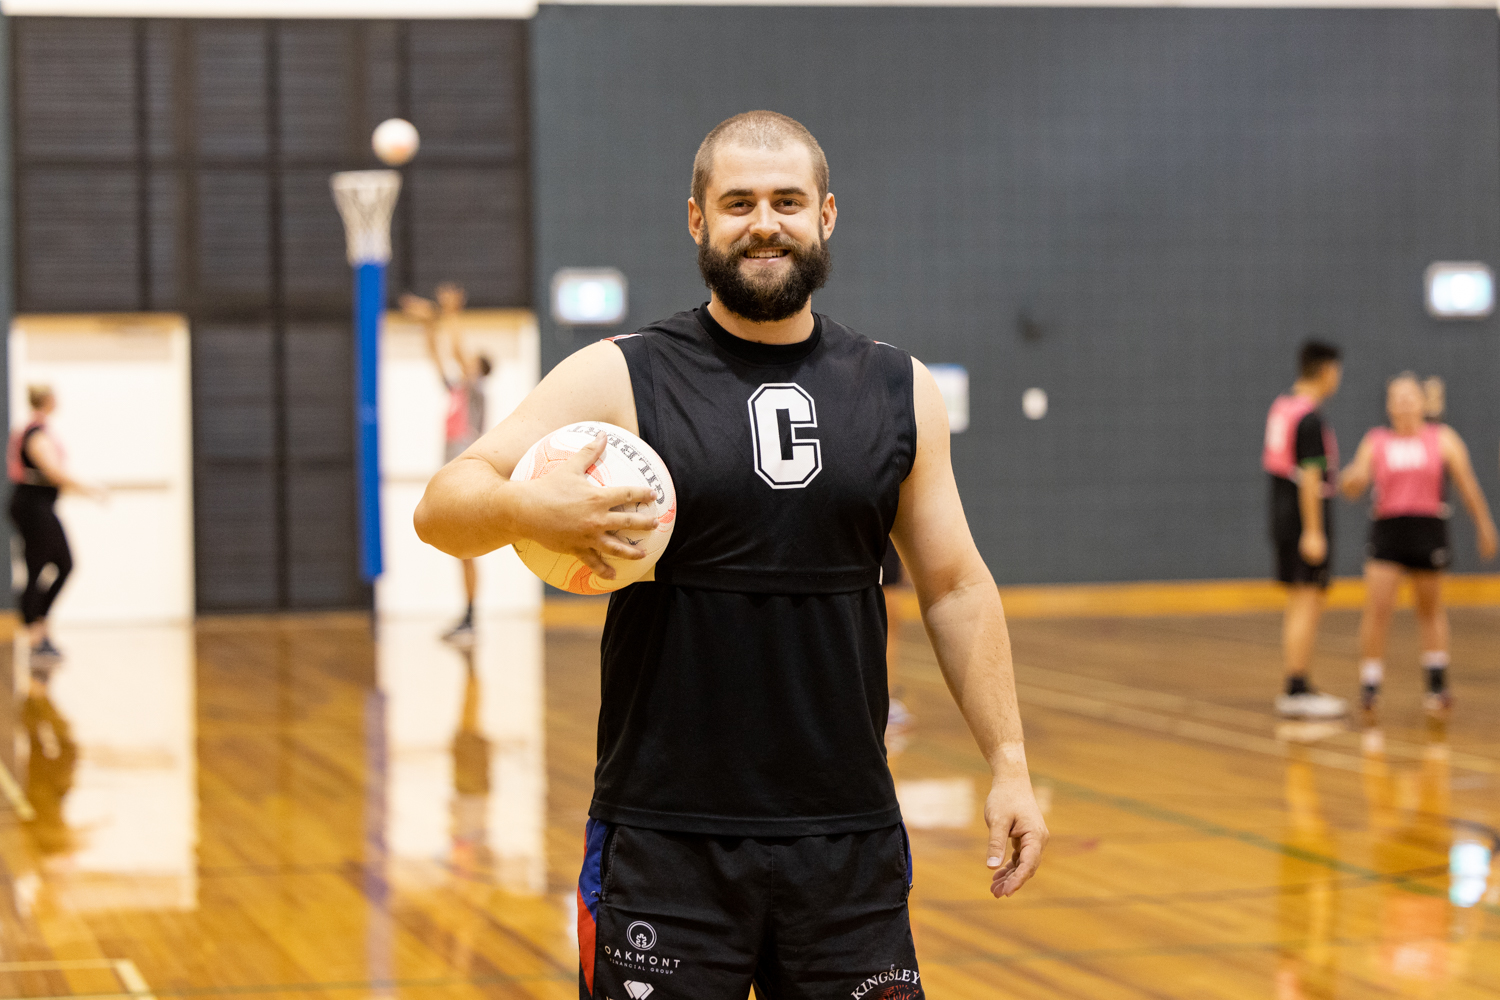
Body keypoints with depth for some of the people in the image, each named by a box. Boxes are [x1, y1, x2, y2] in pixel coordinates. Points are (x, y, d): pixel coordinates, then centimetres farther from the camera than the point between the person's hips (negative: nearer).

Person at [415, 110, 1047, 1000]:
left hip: (850, 838, 3)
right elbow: (443, 509, -6)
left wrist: (1009, 764, 5)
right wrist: (527, 509, -28)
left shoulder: (899, 392, 9)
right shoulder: (620, 379, -1)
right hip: (666, 840, -3)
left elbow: (954, 587, 12)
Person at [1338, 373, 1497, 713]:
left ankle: (1437, 683, 23)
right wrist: (1353, 477, -20)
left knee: (1431, 609, 12)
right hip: (1387, 528, 0)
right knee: (1377, 607, -10)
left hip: (1428, 529, 0)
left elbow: (1468, 485, 8)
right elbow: (1351, 489, 3)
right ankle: (1369, 685, -2)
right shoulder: (1376, 442, 7)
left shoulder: (1443, 439, 4)